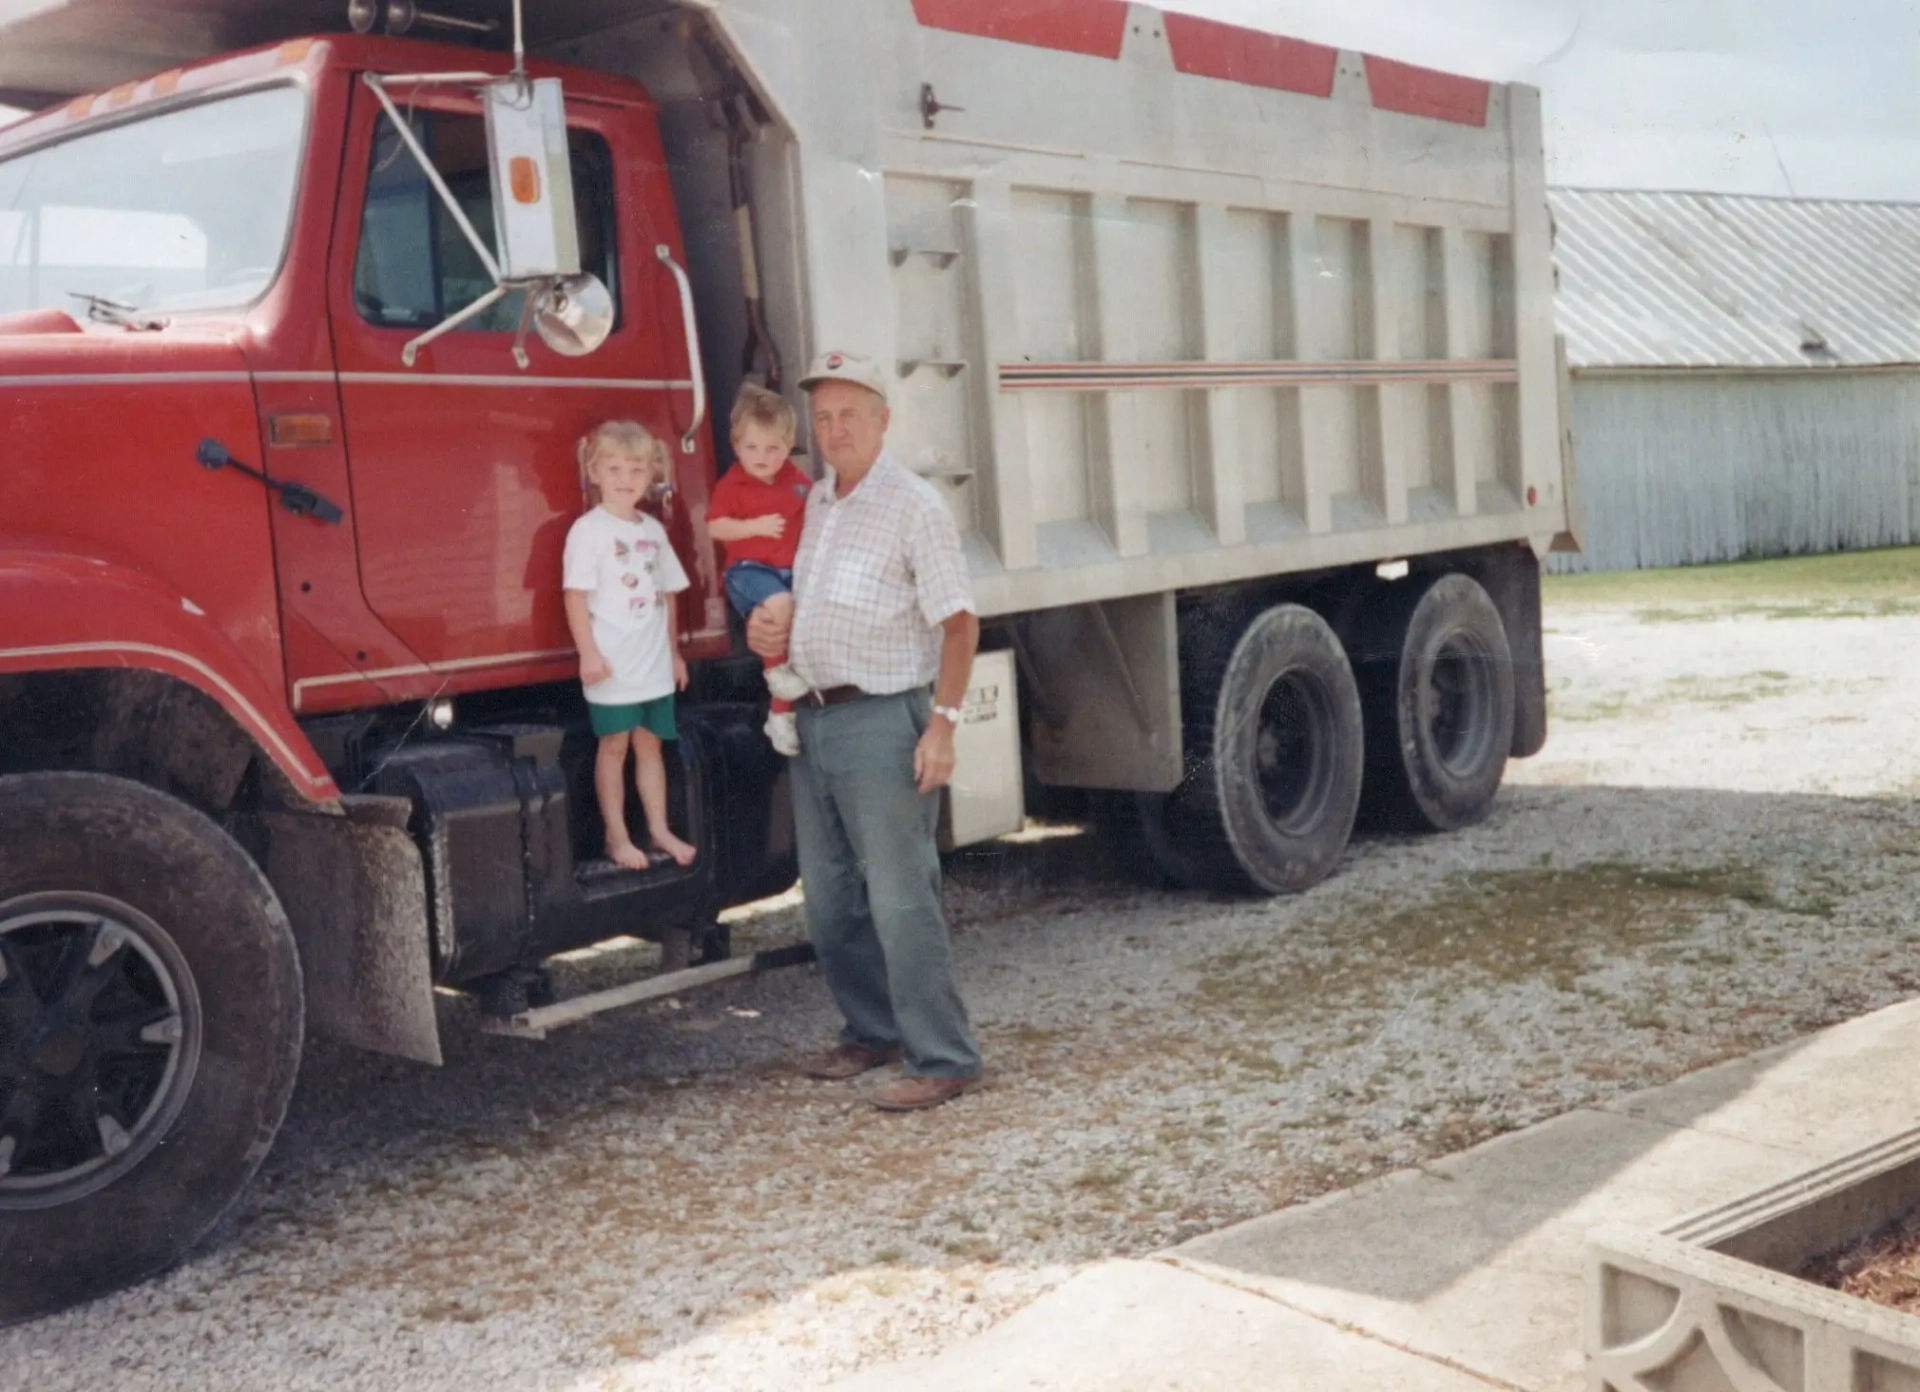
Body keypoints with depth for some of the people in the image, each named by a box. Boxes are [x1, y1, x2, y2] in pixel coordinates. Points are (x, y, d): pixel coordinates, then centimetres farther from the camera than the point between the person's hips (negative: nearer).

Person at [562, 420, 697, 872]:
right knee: (614, 746, 2)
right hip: (612, 665, -5)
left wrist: (674, 650, 17)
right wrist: (588, 652, -19)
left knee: (650, 743, 12)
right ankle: (616, 837, 10)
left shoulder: (653, 530, 11)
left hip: (654, 664, 6)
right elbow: (576, 594, -13)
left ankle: (659, 830, 20)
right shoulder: (588, 530, -8)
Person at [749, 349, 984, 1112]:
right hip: (814, 718, 8)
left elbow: (958, 623, -13)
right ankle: (873, 1031, 27)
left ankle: (942, 1059, 0)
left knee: (901, 899, -7)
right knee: (830, 900, 13)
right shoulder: (815, 502, 14)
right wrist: (768, 628, 6)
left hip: (882, 720, -8)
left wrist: (942, 723, -19)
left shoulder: (914, 506, -10)